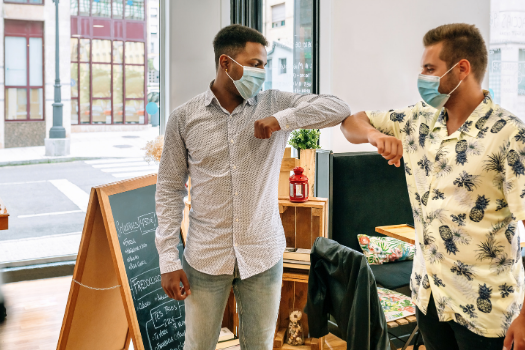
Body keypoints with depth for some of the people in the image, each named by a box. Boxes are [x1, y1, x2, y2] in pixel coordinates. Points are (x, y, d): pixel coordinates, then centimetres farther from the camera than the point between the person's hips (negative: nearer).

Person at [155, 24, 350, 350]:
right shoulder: (184, 117, -3)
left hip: (263, 256, 1)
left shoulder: (276, 104, -1)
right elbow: (170, 188, 1)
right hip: (206, 258, -1)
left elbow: (340, 109, -10)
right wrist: (168, 258, -3)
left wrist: (282, 119, -21)